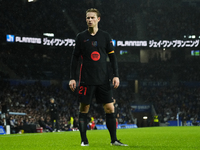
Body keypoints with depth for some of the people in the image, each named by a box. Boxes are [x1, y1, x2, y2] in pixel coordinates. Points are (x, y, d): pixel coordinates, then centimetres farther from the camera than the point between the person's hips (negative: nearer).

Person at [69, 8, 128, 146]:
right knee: (84, 109, -1)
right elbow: (75, 57, 7)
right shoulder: (81, 37, 5)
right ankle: (84, 140, 7)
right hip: (86, 80, -1)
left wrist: (116, 75, -1)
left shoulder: (105, 36, 7)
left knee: (110, 108, -3)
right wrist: (72, 78, 1)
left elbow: (112, 56, 8)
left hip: (103, 80, 1)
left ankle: (114, 140, 3)